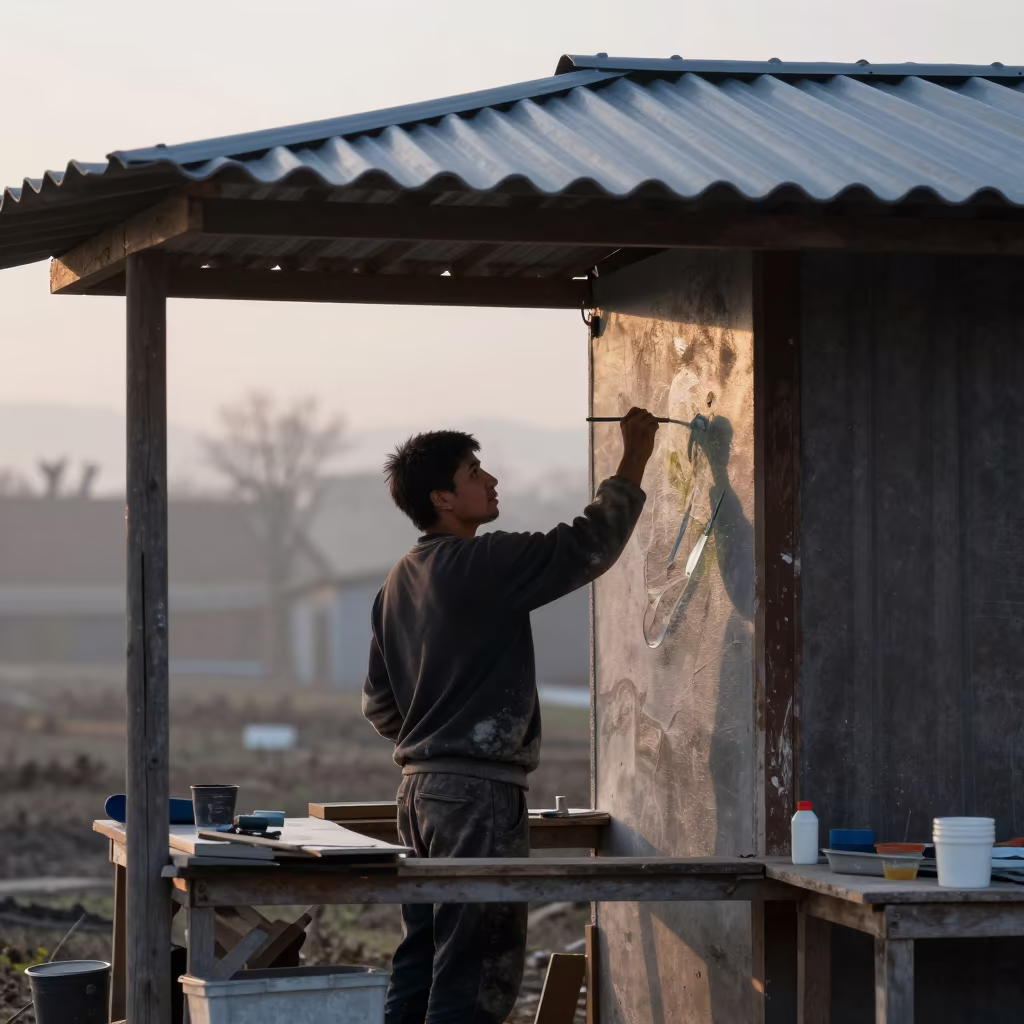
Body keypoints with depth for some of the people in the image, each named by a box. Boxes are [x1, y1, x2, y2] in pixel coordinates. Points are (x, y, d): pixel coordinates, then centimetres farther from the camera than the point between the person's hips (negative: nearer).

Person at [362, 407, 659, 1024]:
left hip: (422, 788, 9)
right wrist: (635, 459, -2)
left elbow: (379, 705, 17)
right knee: (479, 972, -7)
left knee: (423, 961, 12)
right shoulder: (483, 564, -14)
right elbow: (590, 546, -12)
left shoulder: (400, 583, 13)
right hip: (480, 790, -9)